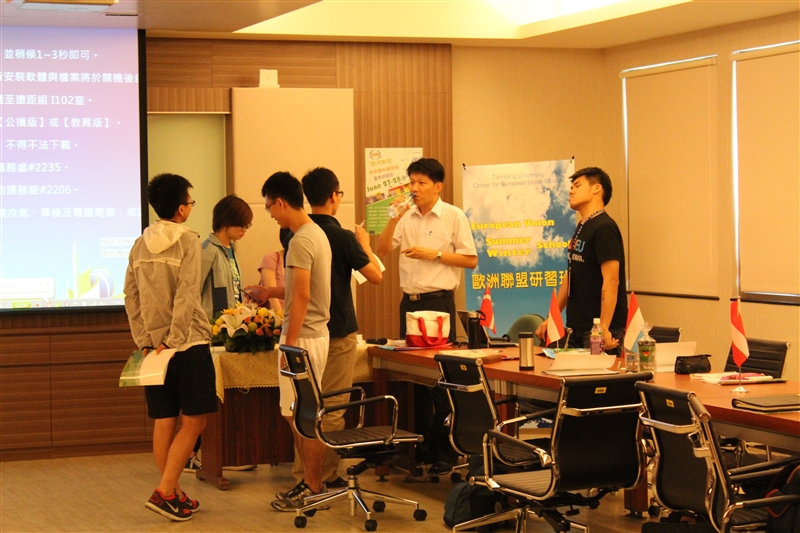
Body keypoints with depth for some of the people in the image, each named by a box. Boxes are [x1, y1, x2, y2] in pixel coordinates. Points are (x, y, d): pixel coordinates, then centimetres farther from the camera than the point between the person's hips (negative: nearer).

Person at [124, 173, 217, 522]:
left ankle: (175, 495, 14)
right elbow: (186, 296, -15)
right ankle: (164, 492, -9)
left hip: (154, 345, 6)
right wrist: (173, 342, -14)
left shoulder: (139, 246, 9)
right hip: (187, 343, -6)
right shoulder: (187, 241, -8)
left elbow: (130, 297, 6)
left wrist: (145, 342, 4)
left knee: (164, 422, 9)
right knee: (194, 420, -1)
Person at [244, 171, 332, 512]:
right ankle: (311, 482, 20)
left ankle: (313, 490, 4)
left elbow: (302, 296, -21)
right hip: (314, 333, 10)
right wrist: (269, 292, 29)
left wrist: (290, 343, -19)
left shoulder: (301, 241, -17)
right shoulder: (316, 233, 13)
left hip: (304, 337, -10)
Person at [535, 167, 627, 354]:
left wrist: (604, 329, -26)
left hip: (599, 331, -9)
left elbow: (611, 281, -21)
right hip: (577, 328, 9)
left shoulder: (604, 228, -14)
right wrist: (550, 319, 17)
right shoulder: (582, 228, 15)